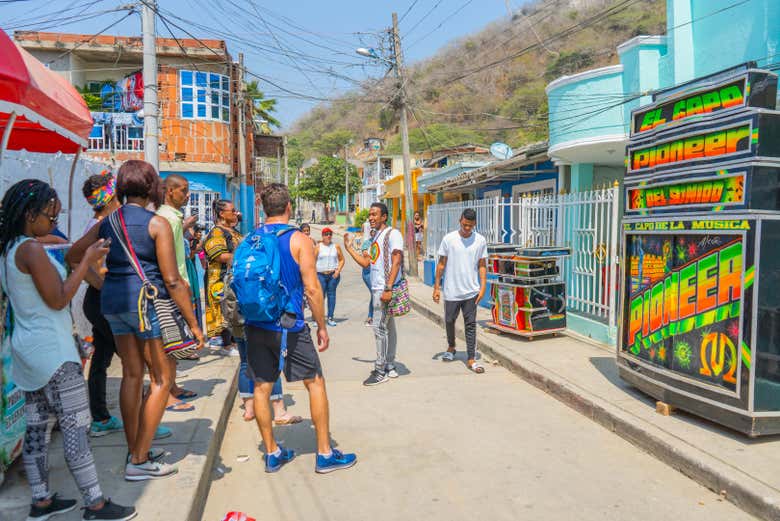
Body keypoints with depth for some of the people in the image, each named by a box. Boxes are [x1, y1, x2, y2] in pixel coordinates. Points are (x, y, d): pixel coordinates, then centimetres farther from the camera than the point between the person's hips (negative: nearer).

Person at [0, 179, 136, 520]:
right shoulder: (31, 249, -17)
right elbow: (58, 299, -17)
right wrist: (88, 261, -14)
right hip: (52, 350, -10)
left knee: (37, 426, 14)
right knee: (76, 425, -4)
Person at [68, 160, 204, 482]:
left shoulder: (107, 222, 9)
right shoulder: (157, 224, -9)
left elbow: (72, 256, 12)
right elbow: (172, 280, -12)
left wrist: (102, 284, 20)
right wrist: (193, 323, -7)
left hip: (111, 301, 7)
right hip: (144, 299, -7)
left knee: (132, 374, 15)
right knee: (163, 377, 4)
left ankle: (134, 452, 25)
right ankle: (140, 461, 6)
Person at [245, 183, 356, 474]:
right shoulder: (299, 240, -8)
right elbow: (312, 289, -11)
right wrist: (322, 327, -2)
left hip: (256, 326, 5)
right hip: (288, 327, -4)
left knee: (261, 387, 11)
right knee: (315, 383, 8)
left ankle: (272, 453, 22)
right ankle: (325, 454, 13)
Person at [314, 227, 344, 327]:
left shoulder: (336, 246, 8)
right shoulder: (318, 247, 4)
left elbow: (342, 260, 10)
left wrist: (338, 271, -3)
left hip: (333, 275, 2)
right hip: (321, 275, -1)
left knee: (331, 294, 3)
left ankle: (330, 318, 9)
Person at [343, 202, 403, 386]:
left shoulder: (392, 234, -9)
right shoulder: (377, 237, 19)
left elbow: (396, 262, -18)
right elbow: (366, 263, 20)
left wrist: (388, 288, -24)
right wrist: (349, 248, 18)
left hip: (386, 289, -9)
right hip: (378, 289, 9)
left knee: (380, 328, -8)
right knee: (388, 328, 14)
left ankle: (380, 371, 0)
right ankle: (390, 367, 21)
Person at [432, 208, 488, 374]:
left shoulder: (480, 241, -1)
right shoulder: (449, 239, -4)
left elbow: (482, 266, 4)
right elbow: (441, 264, 1)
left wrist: (483, 287, -5)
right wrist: (436, 287, 0)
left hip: (471, 291, 0)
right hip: (451, 291, 0)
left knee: (470, 325, 1)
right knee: (449, 321, 15)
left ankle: (471, 359, 7)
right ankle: (451, 347, 40)